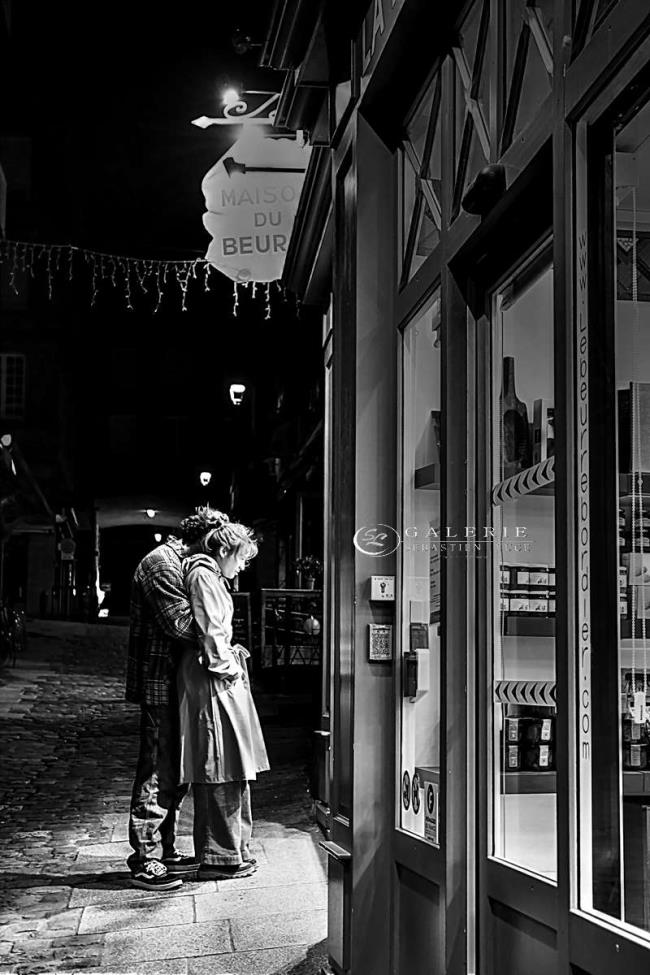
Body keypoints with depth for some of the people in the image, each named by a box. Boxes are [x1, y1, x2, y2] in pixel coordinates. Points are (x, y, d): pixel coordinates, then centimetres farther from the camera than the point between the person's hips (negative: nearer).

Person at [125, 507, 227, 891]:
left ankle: (164, 852, 24)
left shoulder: (185, 565, 20)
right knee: (157, 772, -5)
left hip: (175, 683, 11)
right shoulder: (162, 564, -13)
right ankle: (145, 863, 2)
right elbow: (181, 624, -22)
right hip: (160, 683, -11)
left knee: (176, 772, 15)